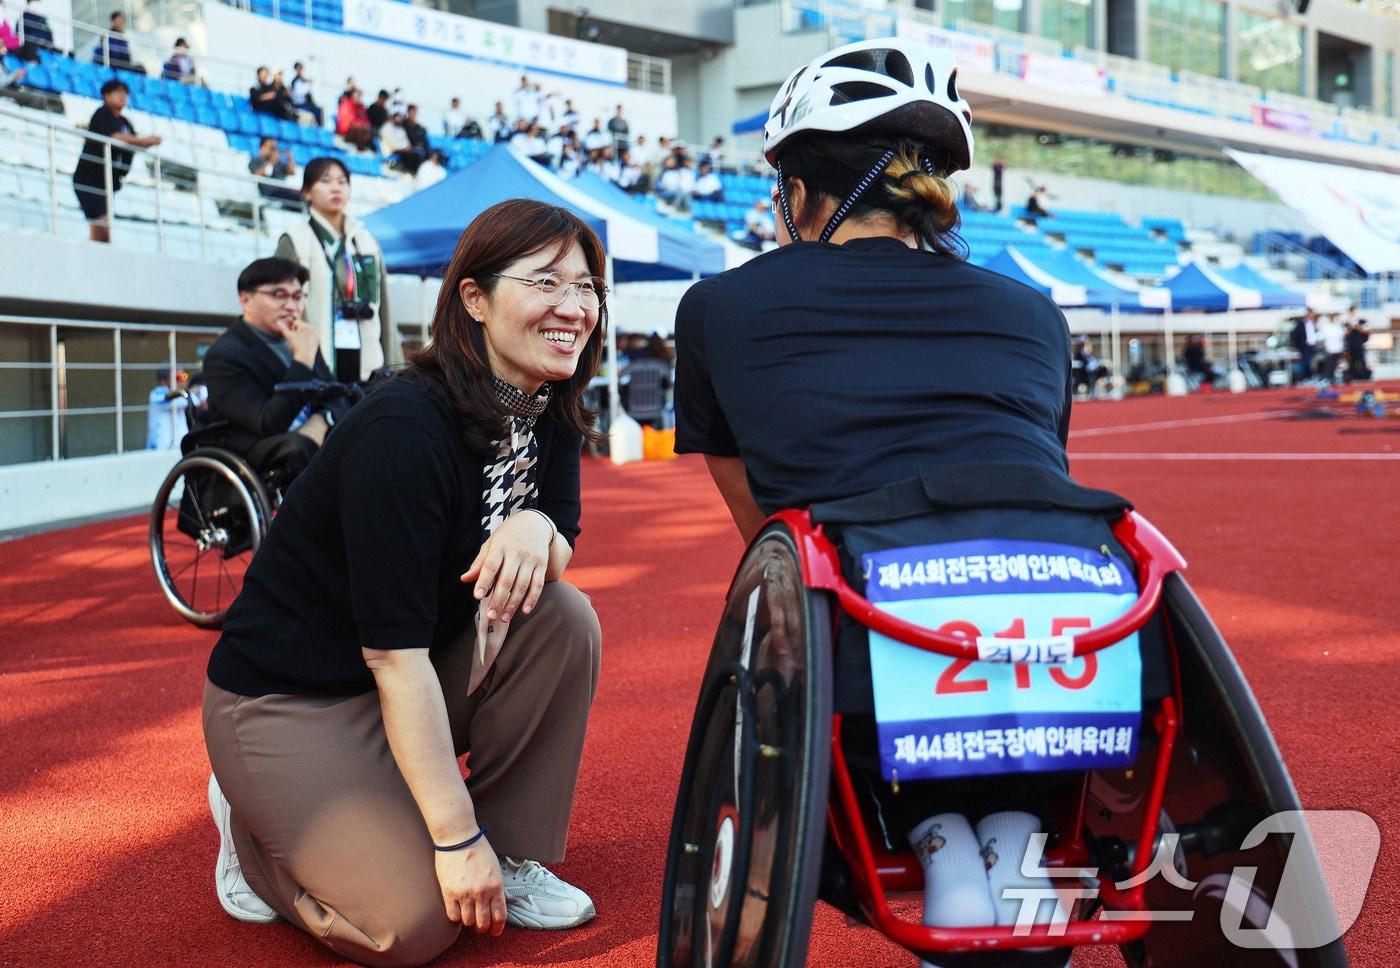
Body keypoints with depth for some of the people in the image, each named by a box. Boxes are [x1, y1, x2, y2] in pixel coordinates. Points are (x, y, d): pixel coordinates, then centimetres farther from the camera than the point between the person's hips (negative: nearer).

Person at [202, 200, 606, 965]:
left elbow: (556, 553, 1)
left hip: (419, 674, 7)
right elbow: (395, 654, -28)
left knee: (563, 617, -19)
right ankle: (253, 825, 11)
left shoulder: (546, 414, -4)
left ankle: (514, 859, -2)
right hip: (288, 697, -7)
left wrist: (536, 528, -25)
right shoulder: (405, 429, -28)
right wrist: (458, 836, -25)